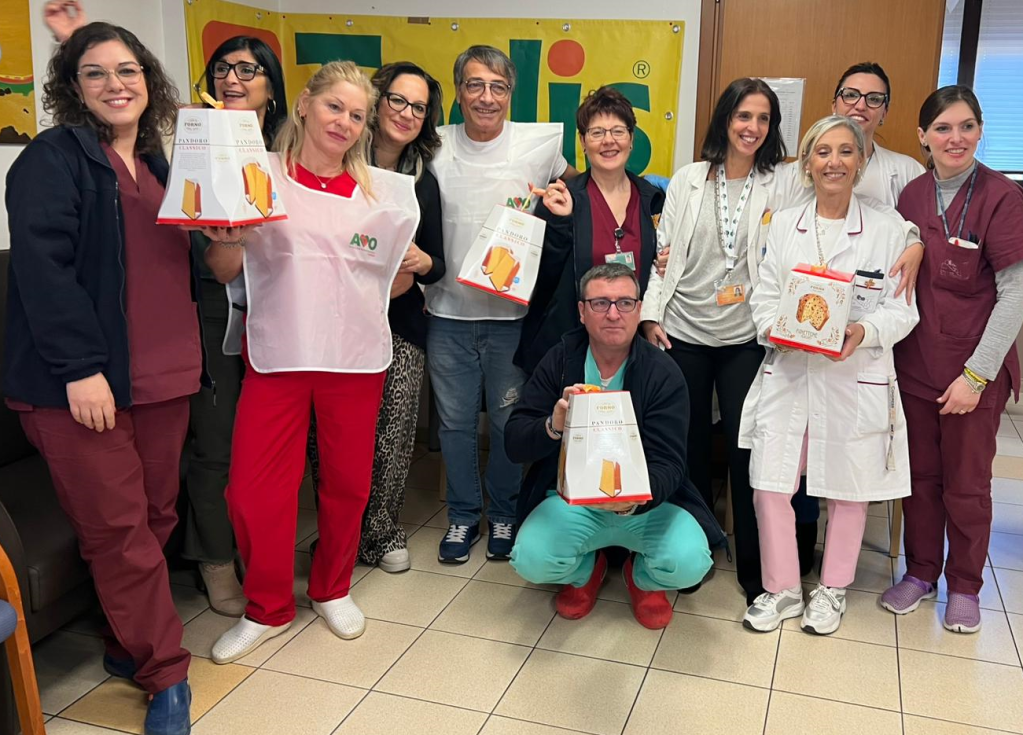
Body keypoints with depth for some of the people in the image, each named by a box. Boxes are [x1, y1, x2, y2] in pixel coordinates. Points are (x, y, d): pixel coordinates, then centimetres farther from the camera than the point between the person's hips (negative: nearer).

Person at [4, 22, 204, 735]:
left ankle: (131, 645, 28)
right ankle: (167, 675, 11)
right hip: (83, 382, -6)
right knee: (120, 529, -1)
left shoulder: (157, 163, 17)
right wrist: (79, 366, -20)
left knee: (155, 517, 10)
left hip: (163, 378, 7)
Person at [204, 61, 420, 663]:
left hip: (356, 353, 2)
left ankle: (333, 589, 34)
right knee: (254, 486, -2)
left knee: (348, 480, 10)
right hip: (277, 352, -2)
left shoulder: (383, 190, 9)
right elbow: (225, 272, -1)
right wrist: (225, 239, -21)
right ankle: (269, 608, 20)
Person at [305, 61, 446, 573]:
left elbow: (437, 264, 12)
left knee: (393, 437, 3)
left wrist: (421, 263, -10)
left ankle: (381, 532, 24)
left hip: (400, 326, 3)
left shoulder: (424, 183, 10)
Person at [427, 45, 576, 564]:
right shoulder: (436, 146, 0)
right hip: (448, 311, 2)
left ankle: (504, 514, 32)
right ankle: (463, 515, 31)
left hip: (513, 312, -1)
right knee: (455, 421, 12)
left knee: (509, 422, 11)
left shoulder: (541, 143, -4)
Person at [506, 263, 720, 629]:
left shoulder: (664, 375, -11)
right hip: (571, 500, 1)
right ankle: (586, 570, 12)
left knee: (688, 563, -27)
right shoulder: (558, 362, -6)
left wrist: (635, 499, -39)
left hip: (646, 503, -1)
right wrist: (553, 427, -33)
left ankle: (642, 577, 11)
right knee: (531, 560, -26)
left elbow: (668, 464, -17)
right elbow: (514, 444, -10)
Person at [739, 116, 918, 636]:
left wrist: (864, 331, -20)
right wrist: (772, 327, -13)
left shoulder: (886, 231, 0)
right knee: (770, 483, 0)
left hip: (857, 378, -1)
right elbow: (765, 295, 7)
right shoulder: (783, 225, 7)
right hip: (788, 374, 2)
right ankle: (781, 589, 20)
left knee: (849, 487, 10)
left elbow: (901, 310, -1)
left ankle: (832, 589, 32)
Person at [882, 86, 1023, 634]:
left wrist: (977, 374, -14)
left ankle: (964, 586, 29)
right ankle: (921, 572, 32)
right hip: (915, 361, 4)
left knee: (966, 483, 9)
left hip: (975, 368, -4)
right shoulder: (911, 195, 2)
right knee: (920, 474, 14)